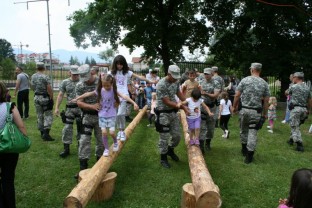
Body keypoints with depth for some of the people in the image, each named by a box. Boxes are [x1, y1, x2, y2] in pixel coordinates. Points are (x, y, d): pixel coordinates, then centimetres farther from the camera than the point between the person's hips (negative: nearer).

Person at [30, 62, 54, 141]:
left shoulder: (33, 76, 5)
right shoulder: (45, 77, -15)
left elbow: (32, 86, 14)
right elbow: (49, 89, -18)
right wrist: (51, 98, -11)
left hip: (36, 97, 6)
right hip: (45, 98, -6)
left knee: (39, 115, 13)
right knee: (48, 115, -1)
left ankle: (42, 133, 21)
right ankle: (46, 133, -12)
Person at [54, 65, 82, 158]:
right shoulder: (65, 82, 5)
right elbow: (60, 95, 5)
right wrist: (57, 108, -2)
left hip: (81, 108, 0)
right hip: (69, 108, 1)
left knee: (81, 127, 10)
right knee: (67, 128, 1)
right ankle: (66, 149, 11)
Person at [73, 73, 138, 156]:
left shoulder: (114, 91, -11)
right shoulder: (99, 90, -6)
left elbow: (124, 96, -23)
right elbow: (88, 94, -1)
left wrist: (134, 103, -34)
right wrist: (77, 98, 1)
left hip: (111, 115, -1)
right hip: (102, 115, 2)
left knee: (112, 132, -8)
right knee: (104, 132, -4)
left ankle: (115, 142, 26)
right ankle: (106, 149, 16)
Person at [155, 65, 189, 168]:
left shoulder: (176, 81, 0)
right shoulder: (161, 85, -23)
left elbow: (179, 94, 13)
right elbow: (167, 102, -22)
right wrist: (182, 107, -22)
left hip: (174, 112, 7)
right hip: (163, 114, -7)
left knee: (177, 135, 13)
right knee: (164, 138, 2)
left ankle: (170, 151, 39)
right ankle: (163, 158, 21)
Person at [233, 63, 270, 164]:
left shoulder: (244, 80, -5)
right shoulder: (264, 83, -1)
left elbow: (237, 95, -5)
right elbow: (266, 100, 1)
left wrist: (235, 106, 8)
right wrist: (264, 113, 10)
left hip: (244, 110, 0)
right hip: (256, 112, 0)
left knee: (243, 130, 18)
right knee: (253, 133, 4)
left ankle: (244, 150, 35)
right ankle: (249, 156, 6)